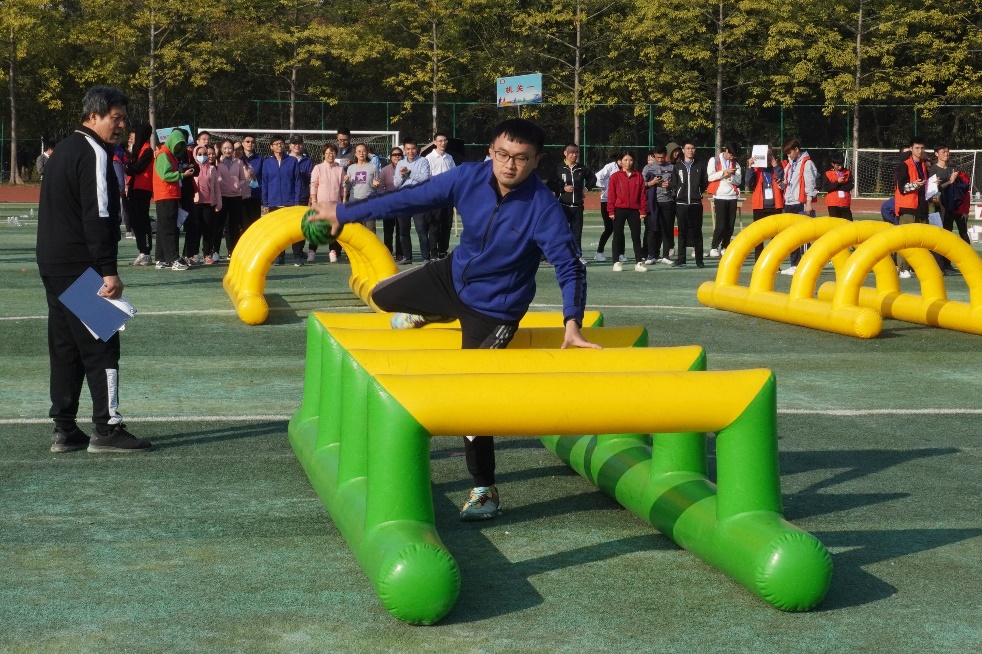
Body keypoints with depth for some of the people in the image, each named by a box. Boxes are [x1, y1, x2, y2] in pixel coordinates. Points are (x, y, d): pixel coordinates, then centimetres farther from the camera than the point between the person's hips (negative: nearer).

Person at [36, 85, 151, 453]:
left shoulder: (64, 150, 18)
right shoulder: (94, 154, -13)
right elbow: (97, 217, -21)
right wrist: (108, 270, -22)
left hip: (53, 265, 10)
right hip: (82, 268, -10)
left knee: (64, 347, 11)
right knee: (101, 347, -6)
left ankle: (64, 430, 12)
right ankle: (107, 430, -6)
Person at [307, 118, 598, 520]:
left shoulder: (542, 207, -28)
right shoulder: (470, 178, -17)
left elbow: (570, 266, -29)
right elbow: (411, 200, -8)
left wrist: (572, 322, -45)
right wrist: (343, 214, -2)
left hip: (494, 308, -6)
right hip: (454, 276, 6)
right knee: (383, 296, 20)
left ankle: (485, 491, 4)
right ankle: (435, 314, 48)